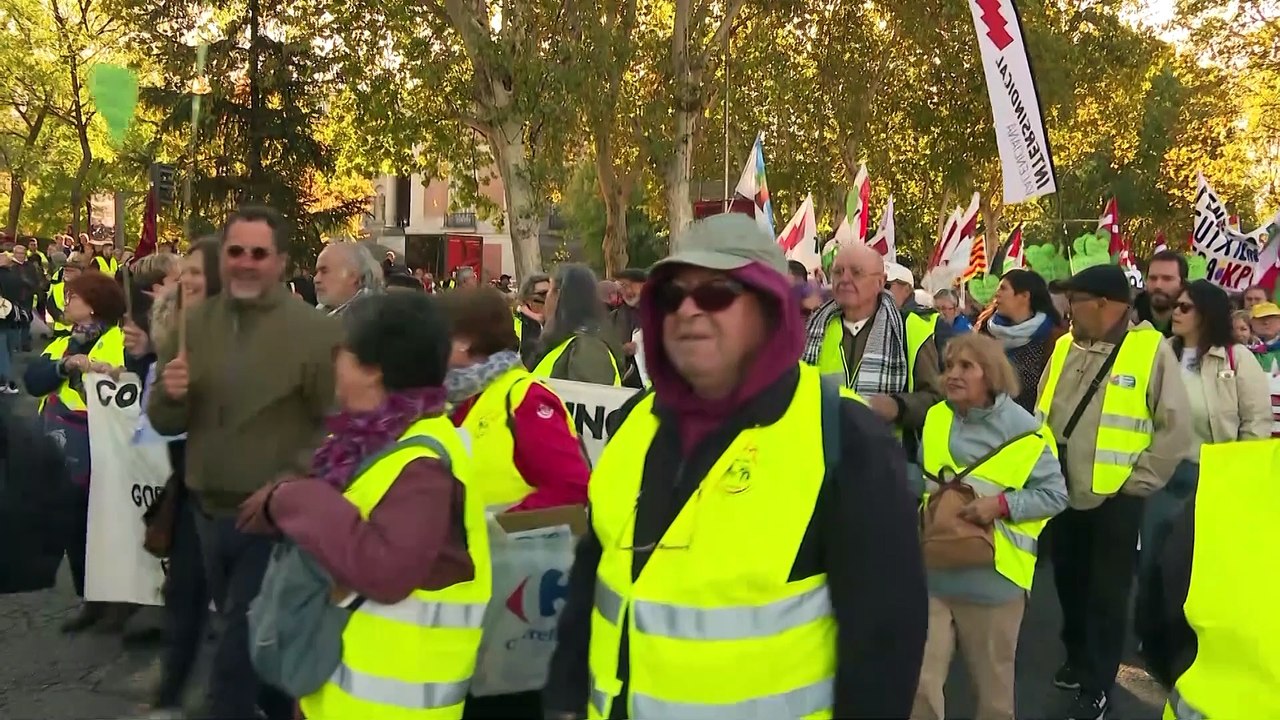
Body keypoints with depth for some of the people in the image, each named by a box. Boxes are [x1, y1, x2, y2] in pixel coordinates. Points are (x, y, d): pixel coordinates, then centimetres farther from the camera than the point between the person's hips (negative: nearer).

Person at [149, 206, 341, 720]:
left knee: (237, 649, 2)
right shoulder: (194, 323, 2)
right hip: (208, 511, 6)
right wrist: (171, 395, -15)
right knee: (249, 637, 23)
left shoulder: (315, 331, -14)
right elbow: (164, 423, 6)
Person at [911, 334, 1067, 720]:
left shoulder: (1024, 430, -10)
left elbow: (1055, 495, -6)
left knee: (993, 685, 16)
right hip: (933, 573, 3)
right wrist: (928, 494, 0)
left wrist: (1002, 504, -19)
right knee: (919, 681, 1)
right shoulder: (935, 418, 4)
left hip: (992, 579, -3)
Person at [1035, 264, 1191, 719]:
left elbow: (1176, 428, -10)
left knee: (1107, 595, 6)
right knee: (1069, 584, 18)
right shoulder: (1064, 346, 5)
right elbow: (1041, 413, 13)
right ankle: (1078, 660, 39)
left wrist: (1137, 482, -10)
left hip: (1115, 498, -5)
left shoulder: (1152, 349, -11)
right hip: (1063, 493, 5)